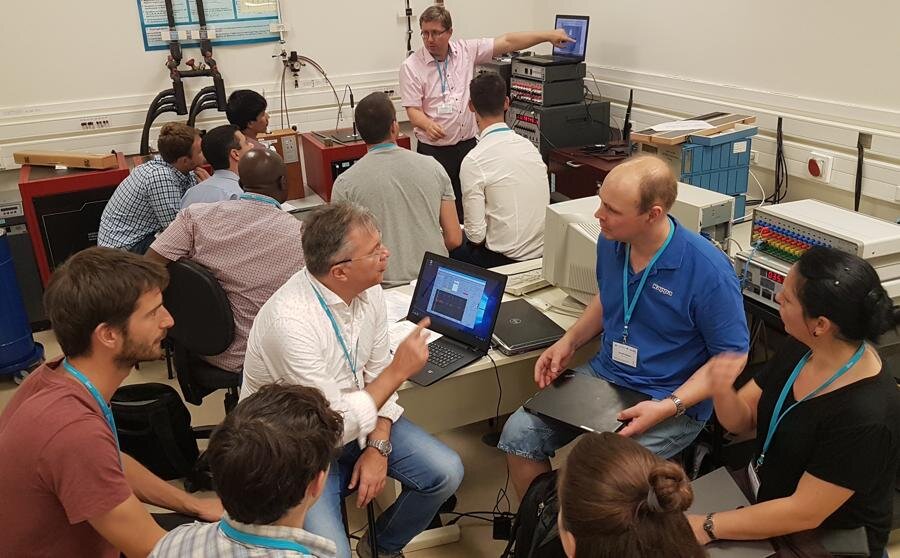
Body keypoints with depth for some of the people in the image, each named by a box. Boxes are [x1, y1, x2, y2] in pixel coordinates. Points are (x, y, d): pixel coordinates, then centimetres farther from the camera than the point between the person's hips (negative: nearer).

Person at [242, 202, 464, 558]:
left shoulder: (368, 290, -9)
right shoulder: (290, 321, -32)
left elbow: (377, 371, 2)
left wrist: (378, 447, -9)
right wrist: (398, 371, -22)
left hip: (357, 418, 7)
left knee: (446, 473, -6)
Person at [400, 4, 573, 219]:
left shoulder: (466, 50, 2)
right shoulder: (411, 66, -6)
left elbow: (506, 42, 3)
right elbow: (413, 110, -9)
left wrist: (548, 35, 0)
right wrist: (428, 125, -31)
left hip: (468, 144, 3)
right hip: (433, 149, -3)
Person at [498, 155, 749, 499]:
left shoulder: (708, 270, -22)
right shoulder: (611, 242, -2)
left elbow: (732, 356, -12)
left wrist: (669, 407, -23)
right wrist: (570, 341, 1)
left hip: (672, 402, -6)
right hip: (604, 374, 6)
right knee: (519, 432, -9)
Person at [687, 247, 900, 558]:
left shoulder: (865, 416, -30)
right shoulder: (802, 348, -7)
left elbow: (804, 513, -25)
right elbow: (743, 420, 0)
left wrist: (707, 528, -24)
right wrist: (722, 392, -22)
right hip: (764, 495, 6)